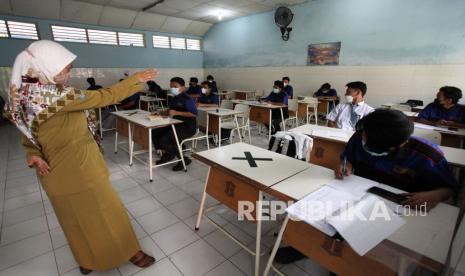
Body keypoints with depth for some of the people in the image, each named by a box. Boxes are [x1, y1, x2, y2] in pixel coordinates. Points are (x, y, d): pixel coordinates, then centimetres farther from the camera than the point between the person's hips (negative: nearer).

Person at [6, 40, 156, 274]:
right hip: (78, 171, -8)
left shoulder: (27, 96, 4)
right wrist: (136, 79, -10)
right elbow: (104, 96, -19)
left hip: (57, 173, 8)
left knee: (77, 218, 24)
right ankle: (130, 252, 29)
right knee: (106, 213, 9)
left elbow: (28, 136, 8)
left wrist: (34, 155, -10)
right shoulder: (57, 96, -23)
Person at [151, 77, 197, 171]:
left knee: (164, 140, -23)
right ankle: (166, 154, 19)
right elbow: (170, 111, 21)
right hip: (176, 124, 9)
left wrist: (177, 113, -27)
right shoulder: (174, 99, 11)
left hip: (188, 127, -9)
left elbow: (194, 114, -26)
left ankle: (184, 159, -5)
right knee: (154, 133, 3)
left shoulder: (187, 99, -16)